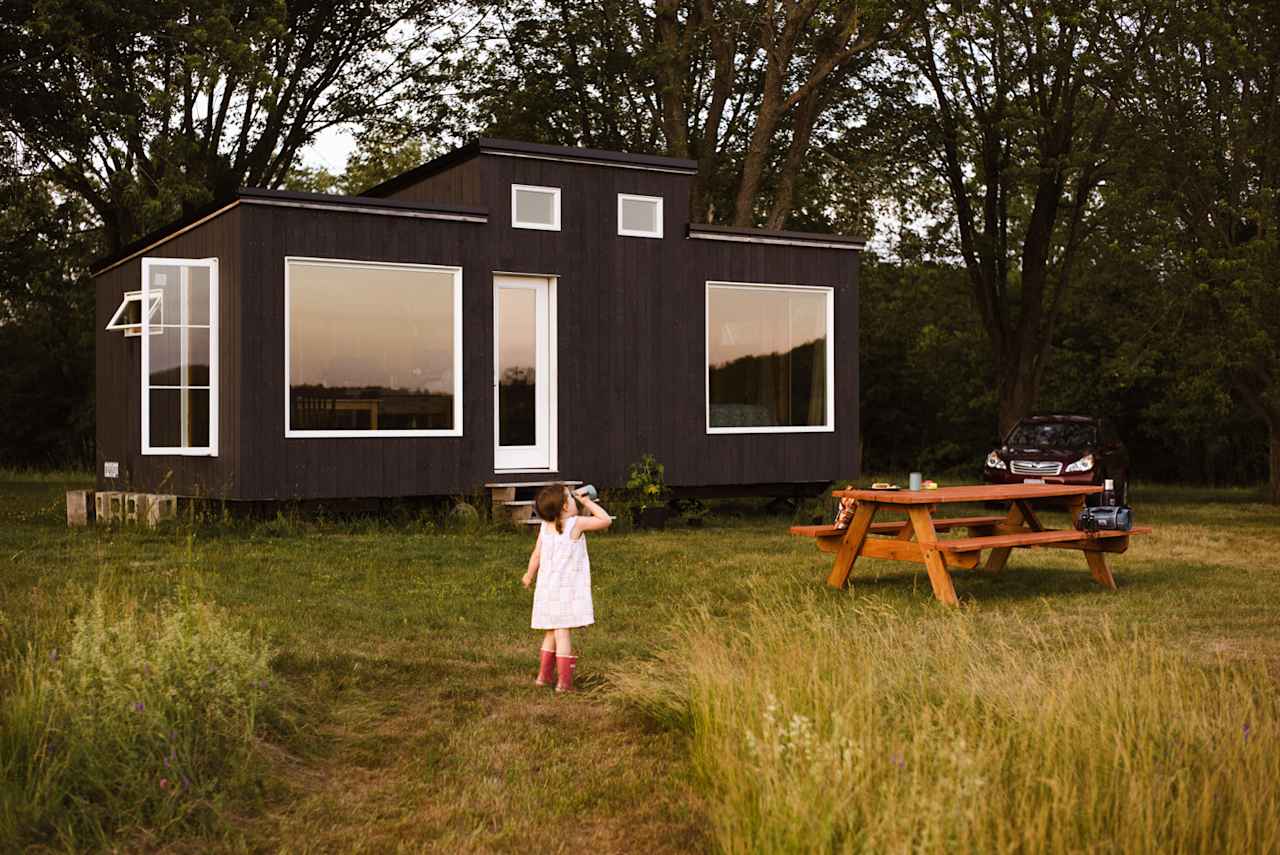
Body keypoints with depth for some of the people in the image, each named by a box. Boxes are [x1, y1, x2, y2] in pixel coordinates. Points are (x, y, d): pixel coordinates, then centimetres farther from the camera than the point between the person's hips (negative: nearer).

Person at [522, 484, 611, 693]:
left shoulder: (545, 527, 4)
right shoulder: (576, 523, -11)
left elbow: (536, 556, 8)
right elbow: (606, 520, -6)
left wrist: (529, 576, 25)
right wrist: (588, 502, 2)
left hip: (546, 588, 6)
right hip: (567, 589, -6)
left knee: (551, 633, 17)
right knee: (562, 632, -6)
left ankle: (544, 675, 23)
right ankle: (564, 681, -5)